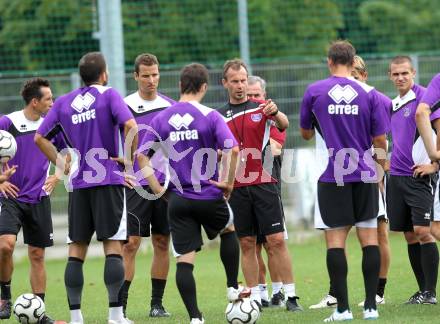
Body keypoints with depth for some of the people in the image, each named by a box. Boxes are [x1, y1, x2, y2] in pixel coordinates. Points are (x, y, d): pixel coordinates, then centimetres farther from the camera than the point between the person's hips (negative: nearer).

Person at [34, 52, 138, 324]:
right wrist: (130, 159, -7)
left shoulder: (64, 103, 11)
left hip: (79, 184, 4)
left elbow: (40, 138, 11)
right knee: (113, 247, -3)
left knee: (76, 250, 6)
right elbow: (130, 125, -18)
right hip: (109, 180, -4)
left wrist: (61, 164, 12)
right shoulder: (108, 95, -3)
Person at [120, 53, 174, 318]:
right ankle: (120, 304, -5)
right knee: (130, 244, -8)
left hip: (166, 185, 3)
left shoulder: (170, 107, 8)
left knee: (162, 243, 5)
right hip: (135, 185, -3)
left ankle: (157, 303, 13)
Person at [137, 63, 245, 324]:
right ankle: (233, 288, 30)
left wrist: (158, 188, 5)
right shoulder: (210, 116, -8)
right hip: (210, 196, -2)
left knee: (184, 260, 1)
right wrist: (228, 182, -7)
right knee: (229, 230, 29)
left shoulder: (162, 119, 3)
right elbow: (232, 150, -19)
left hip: (178, 200, 2)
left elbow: (142, 156, 0)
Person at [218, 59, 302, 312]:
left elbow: (284, 124, -16)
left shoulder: (261, 108, 3)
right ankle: (255, 298, 9)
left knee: (277, 240, -7)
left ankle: (291, 295, -5)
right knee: (247, 244, 5)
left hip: (264, 184, -2)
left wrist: (276, 113, -38)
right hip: (236, 187, 2)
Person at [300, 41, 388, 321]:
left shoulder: (314, 91, 0)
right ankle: (371, 306, 3)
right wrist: (383, 168, 19)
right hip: (365, 176, 1)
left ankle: (343, 308, -5)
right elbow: (380, 141, 3)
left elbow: (306, 134, 13)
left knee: (335, 240, 0)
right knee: (369, 238, 5)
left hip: (331, 176, -1)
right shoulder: (369, 93, 1)